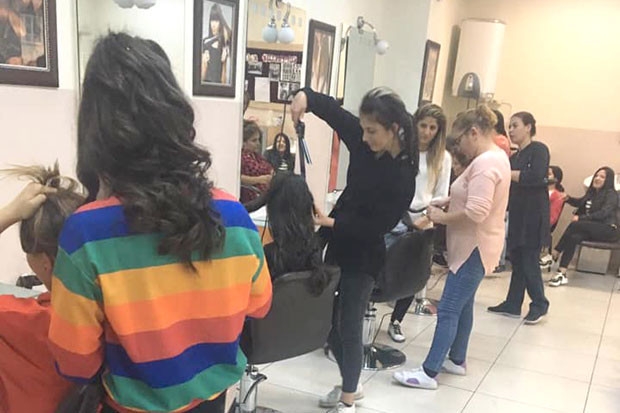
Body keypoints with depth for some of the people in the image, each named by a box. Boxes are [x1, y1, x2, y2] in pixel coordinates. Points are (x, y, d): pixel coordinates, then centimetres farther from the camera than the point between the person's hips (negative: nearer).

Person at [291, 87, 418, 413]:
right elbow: (332, 109, 4)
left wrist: (331, 222, -25)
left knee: (349, 326, 3)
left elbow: (376, 226, -19)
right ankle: (349, 384, 37)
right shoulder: (364, 141, -4)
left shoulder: (402, 177, -21)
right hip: (337, 244, 7)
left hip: (363, 256, -7)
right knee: (327, 319, 16)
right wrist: (305, 95, -15)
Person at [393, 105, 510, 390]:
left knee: (448, 310, -7)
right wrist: (447, 203, 7)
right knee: (463, 305, 19)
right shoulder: (494, 157, 12)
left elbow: (475, 213, -29)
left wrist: (441, 218, -16)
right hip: (472, 247, 11)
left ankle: (429, 372, -2)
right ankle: (457, 360, 31)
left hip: (474, 249, -11)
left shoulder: (485, 163, -22)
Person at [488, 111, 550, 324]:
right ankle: (513, 304, 16)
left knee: (529, 260, -4)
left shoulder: (539, 149, -6)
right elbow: (509, 186, 11)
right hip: (517, 213, 7)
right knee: (516, 260, 9)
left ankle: (540, 305, 10)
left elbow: (536, 177, -22)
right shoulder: (514, 158, 15)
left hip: (534, 214, -7)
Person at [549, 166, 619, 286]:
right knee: (574, 237, -28)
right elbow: (580, 202, 35)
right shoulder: (592, 192, 18)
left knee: (575, 224, -30)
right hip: (592, 230, 6)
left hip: (608, 230, -6)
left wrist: (581, 218, -24)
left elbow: (603, 213, -18)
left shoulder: (611, 194, -4)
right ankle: (562, 274, -38)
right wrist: (568, 198, 13)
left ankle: (554, 254, -24)